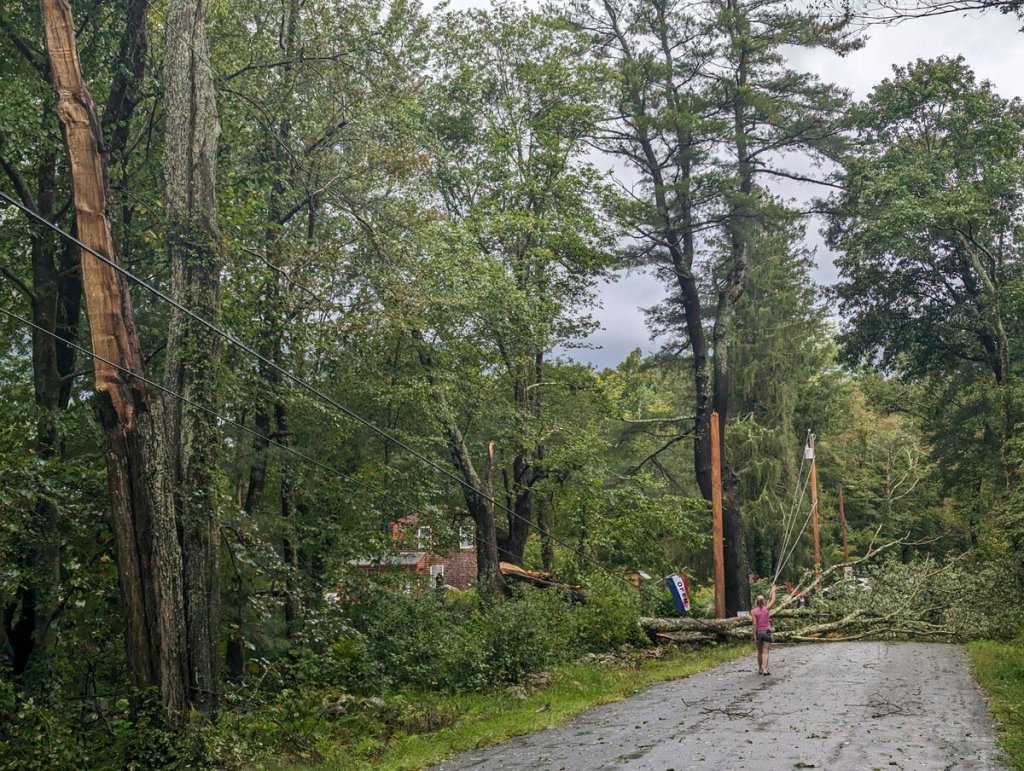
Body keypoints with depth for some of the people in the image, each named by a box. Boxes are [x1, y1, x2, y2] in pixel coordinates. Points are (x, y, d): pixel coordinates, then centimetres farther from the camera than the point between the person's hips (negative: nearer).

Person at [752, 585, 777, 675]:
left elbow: (755, 625, -8)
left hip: (758, 632, 1)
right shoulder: (767, 608, -3)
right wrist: (773, 591, 25)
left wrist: (755, 636, -6)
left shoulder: (754, 611, -5)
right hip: (766, 632, -1)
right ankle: (765, 669, -16)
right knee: (765, 652, -4)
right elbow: (773, 600, 12)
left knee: (759, 652, 15)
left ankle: (760, 669, 21)